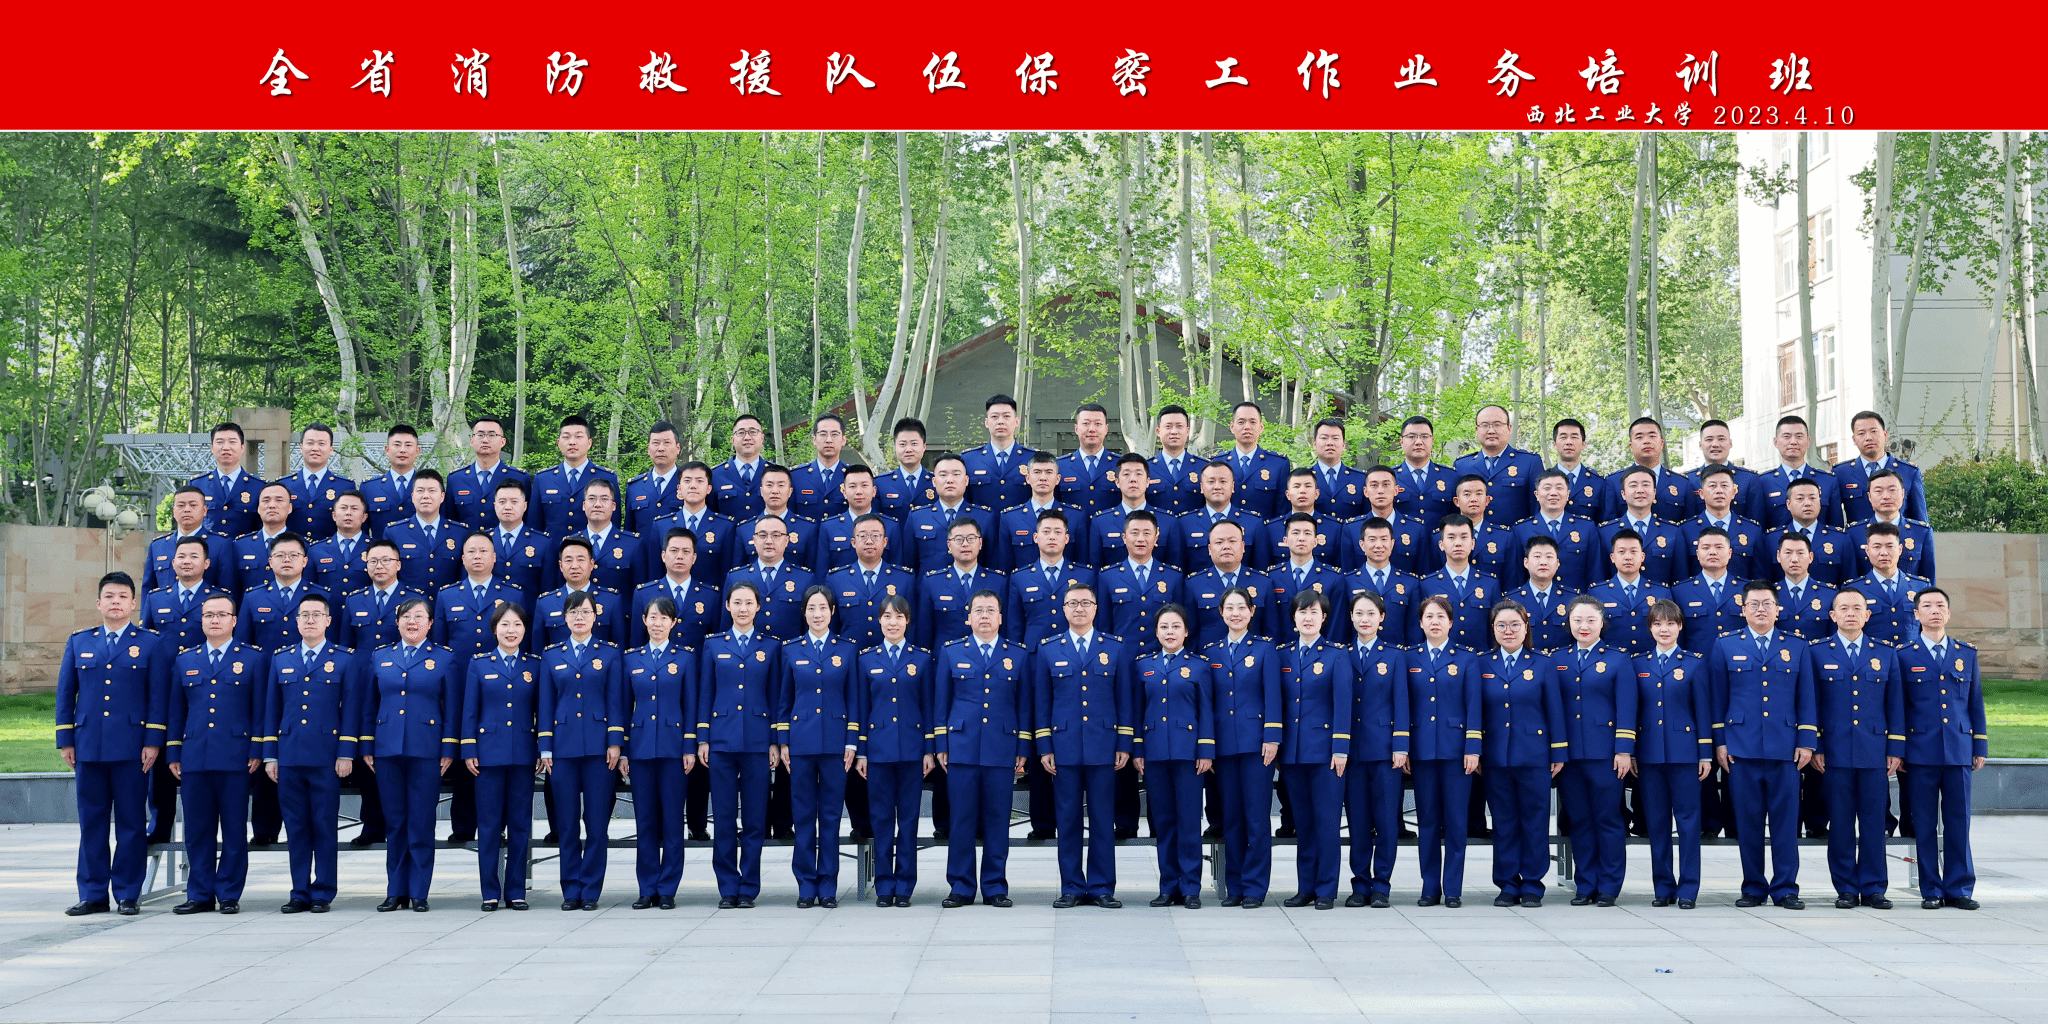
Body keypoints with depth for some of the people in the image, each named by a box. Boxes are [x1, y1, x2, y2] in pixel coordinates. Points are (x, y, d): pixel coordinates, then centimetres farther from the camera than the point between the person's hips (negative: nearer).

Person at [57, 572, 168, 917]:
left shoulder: (153, 644, 5)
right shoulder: (79, 642, 13)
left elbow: (159, 696, 1)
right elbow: (65, 693, 13)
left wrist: (153, 742, -7)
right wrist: (65, 741, 6)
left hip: (132, 748, -3)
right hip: (88, 746, 3)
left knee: (131, 824, 0)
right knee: (91, 823, 4)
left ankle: (127, 895, 6)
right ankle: (93, 895, 10)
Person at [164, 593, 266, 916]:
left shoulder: (254, 659, 6)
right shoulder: (184, 661, 15)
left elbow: (260, 709, 3)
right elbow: (176, 711, 16)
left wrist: (257, 751, -4)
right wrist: (173, 754, 10)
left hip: (235, 758, -3)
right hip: (194, 758, 3)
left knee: (234, 831, -1)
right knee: (197, 830, 4)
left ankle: (229, 895, 5)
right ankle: (200, 895, 10)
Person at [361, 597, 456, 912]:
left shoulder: (444, 658, 6)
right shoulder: (380, 658, 13)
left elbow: (452, 709, 3)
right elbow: (369, 706, 13)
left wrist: (449, 750, -3)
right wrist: (366, 747, 7)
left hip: (426, 751, -2)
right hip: (387, 750, 2)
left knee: (421, 824, -2)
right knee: (394, 823, 5)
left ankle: (419, 894, 4)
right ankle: (396, 892, 11)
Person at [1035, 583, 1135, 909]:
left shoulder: (1117, 647, 7)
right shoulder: (1047, 649, 8)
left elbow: (1125, 698, 7)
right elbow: (1041, 701, 8)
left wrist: (1124, 744, 1)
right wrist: (1044, 747, 2)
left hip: (1103, 746, 0)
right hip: (1064, 747, 0)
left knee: (1103, 819, 1)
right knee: (1067, 819, 2)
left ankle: (1102, 887, 7)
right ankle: (1072, 888, 8)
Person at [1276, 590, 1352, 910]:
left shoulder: (1336, 655, 0)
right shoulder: (1282, 654, 11)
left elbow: (1343, 703, -5)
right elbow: (1278, 702, 11)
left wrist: (1340, 748, -11)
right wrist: (1275, 743, 5)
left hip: (1325, 749, -4)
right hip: (1293, 751, 4)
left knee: (1326, 821, -3)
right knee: (1302, 821, 8)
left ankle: (1326, 890, 3)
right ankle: (1305, 887, 15)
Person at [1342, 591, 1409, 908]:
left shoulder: (1395, 656, 5)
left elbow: (1401, 702, 1)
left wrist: (1400, 746, -7)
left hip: (1384, 747, -2)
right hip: (1353, 747, 2)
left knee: (1386, 819, -1)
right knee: (1357, 819, 3)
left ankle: (1382, 885, 6)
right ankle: (1361, 885, 10)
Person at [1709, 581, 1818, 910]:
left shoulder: (1797, 647, 11)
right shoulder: (1725, 647, 9)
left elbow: (1805, 698, 9)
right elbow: (1718, 698, 8)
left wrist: (1805, 742, 1)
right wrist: (1719, 742, 1)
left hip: (1785, 748, 0)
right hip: (1742, 748, 0)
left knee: (1786, 819, -1)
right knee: (1748, 820, 1)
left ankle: (1785, 888, 5)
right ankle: (1753, 888, 9)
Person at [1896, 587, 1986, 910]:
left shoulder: (1966, 654, 13)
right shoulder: (1904, 656, 4)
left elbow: (1976, 702, 15)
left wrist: (1980, 747, 10)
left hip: (1959, 752, 2)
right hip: (1921, 752, -2)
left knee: (1958, 822, 2)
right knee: (1925, 824, 0)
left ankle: (1959, 889, 8)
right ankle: (1931, 891, 6)